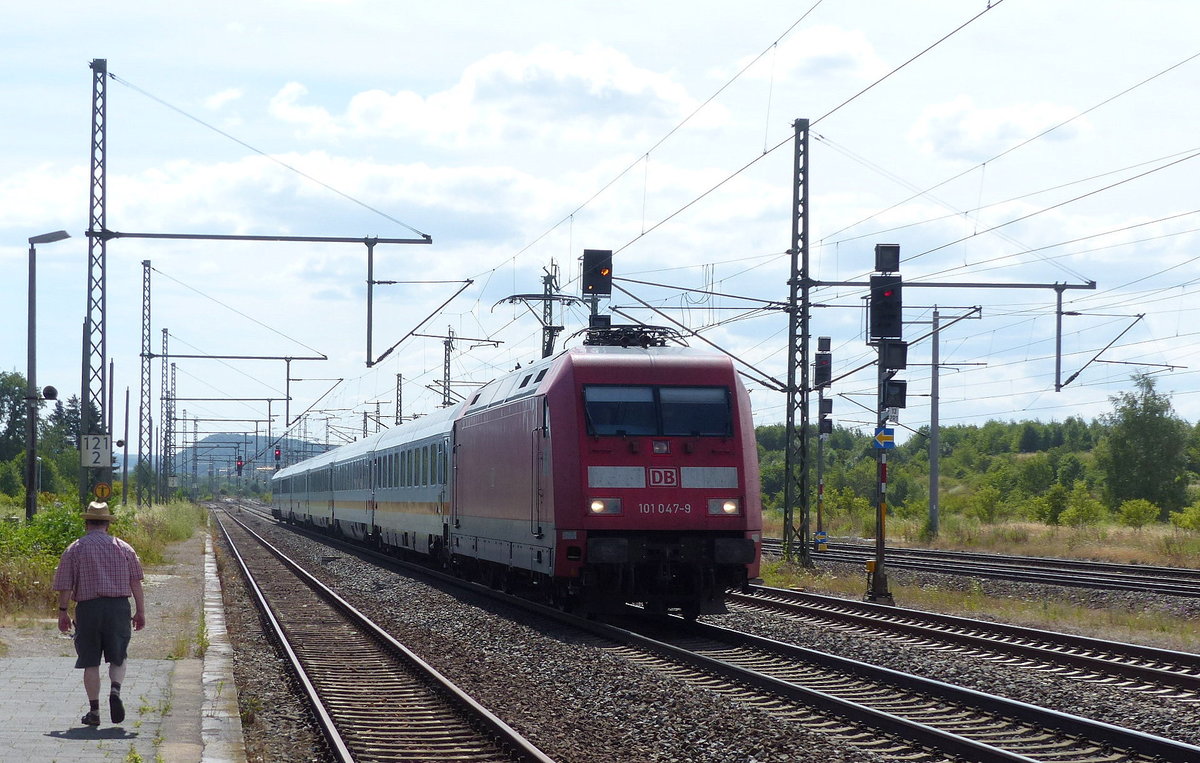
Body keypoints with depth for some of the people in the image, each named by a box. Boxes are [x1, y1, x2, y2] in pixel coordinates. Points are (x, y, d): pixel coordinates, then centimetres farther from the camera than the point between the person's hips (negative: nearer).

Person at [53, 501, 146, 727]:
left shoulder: (75, 549, 2)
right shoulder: (123, 548, 6)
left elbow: (65, 586, 0)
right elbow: (136, 583, 5)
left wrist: (62, 612, 9)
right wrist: (140, 611, 9)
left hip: (88, 608, -1)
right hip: (119, 606, 1)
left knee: (90, 662, 6)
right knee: (118, 658, 13)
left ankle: (94, 711, 6)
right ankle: (115, 691, -14)